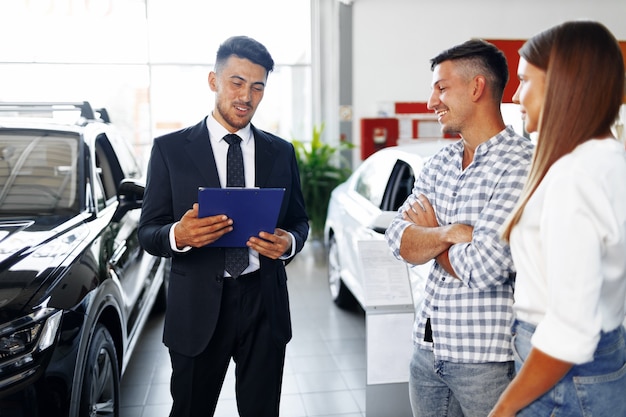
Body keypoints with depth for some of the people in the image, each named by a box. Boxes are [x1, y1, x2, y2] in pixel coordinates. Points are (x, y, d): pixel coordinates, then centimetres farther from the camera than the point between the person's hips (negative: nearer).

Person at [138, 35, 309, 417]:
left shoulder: (281, 152, 7)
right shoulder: (170, 149, -1)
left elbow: (300, 221, 13)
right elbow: (148, 233, -1)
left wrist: (289, 242, -11)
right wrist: (178, 235, -23)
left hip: (265, 304, 2)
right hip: (198, 306, -2)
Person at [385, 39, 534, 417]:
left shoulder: (521, 165, -17)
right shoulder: (441, 162, 6)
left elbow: (482, 269, -24)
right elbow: (399, 242, -3)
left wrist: (431, 232, -7)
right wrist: (450, 233, -21)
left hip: (487, 357, -6)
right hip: (428, 348, 6)